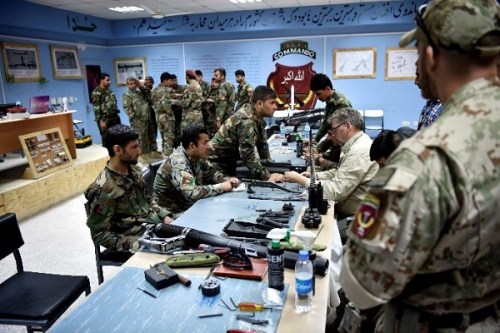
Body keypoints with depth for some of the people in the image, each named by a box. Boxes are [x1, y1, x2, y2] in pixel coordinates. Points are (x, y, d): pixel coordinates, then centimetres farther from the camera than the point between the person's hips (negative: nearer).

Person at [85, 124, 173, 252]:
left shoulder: (134, 170, 4)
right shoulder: (103, 189, -19)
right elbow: (99, 234, -15)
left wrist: (165, 216, 2)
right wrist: (132, 245, -23)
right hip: (137, 239, -7)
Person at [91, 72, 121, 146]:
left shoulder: (109, 91, 14)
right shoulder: (96, 93, -11)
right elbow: (96, 109, -16)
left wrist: (117, 114, 16)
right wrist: (101, 121, -20)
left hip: (115, 119, 8)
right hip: (105, 120, -8)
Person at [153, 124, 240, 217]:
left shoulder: (197, 156, -3)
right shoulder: (178, 162, -27)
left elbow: (211, 173, 12)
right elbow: (192, 193, -35)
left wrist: (228, 180, -7)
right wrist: (221, 187, -24)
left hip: (189, 204, 8)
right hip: (173, 212, -7)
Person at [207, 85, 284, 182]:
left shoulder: (257, 117, 0)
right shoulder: (247, 122, -28)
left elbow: (262, 144, 5)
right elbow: (247, 154, -36)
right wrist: (268, 176, -39)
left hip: (228, 162, 9)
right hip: (216, 163, -9)